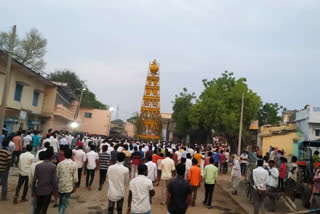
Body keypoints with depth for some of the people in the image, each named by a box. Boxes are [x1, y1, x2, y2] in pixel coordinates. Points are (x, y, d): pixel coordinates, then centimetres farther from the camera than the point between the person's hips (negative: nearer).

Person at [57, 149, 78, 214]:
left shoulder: (59, 164, -3)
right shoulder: (74, 164, -8)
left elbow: (57, 176, 0)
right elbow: (75, 178, -8)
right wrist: (75, 187, 4)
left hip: (60, 186, 3)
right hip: (69, 187, -3)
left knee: (60, 202, 22)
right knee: (64, 203, 3)